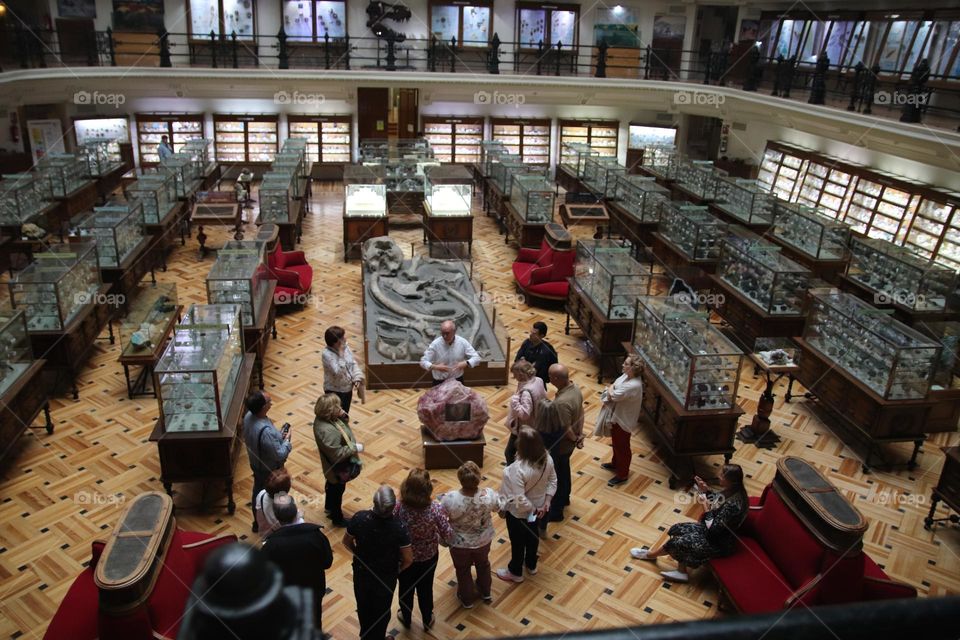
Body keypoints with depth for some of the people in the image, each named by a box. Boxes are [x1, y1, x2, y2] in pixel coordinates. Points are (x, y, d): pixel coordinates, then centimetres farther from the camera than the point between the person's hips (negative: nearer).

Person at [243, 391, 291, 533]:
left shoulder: (249, 416, -15)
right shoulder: (266, 431, -41)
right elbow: (280, 455, -29)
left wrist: (278, 436, -3)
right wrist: (287, 440, -14)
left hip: (256, 464, 8)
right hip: (269, 470, -8)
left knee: (258, 493, 28)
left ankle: (258, 523, 51)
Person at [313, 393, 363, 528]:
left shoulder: (324, 418, -12)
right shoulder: (327, 431, -41)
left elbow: (342, 427, 6)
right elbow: (337, 454, -35)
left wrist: (343, 416, -15)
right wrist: (355, 448, -25)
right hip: (338, 468, -9)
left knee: (331, 486, 32)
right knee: (337, 491, 16)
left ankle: (329, 507, 58)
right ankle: (337, 518, 39)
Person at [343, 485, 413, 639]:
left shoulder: (359, 518, -27)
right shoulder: (399, 527, -32)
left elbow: (346, 542, -8)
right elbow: (408, 559, -21)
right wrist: (397, 569, 0)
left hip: (361, 572, 2)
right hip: (386, 576, -2)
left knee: (363, 607, 29)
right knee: (382, 610, 24)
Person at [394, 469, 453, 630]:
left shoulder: (400, 507, -29)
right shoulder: (435, 508, -29)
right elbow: (447, 535, -20)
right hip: (428, 557, 0)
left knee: (406, 588, 28)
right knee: (426, 589, 27)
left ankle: (406, 618, 53)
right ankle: (427, 620, 49)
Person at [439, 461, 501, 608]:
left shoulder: (450, 499, -37)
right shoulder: (489, 495, -32)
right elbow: (498, 508, -8)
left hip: (459, 544, -2)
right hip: (483, 540, 2)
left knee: (463, 570, 29)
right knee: (483, 564, 33)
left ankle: (467, 599, 52)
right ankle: (486, 592, 58)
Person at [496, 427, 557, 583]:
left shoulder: (518, 469, -39)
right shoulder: (547, 459, -19)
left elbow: (520, 500, -35)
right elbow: (553, 481, -4)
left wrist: (533, 509, -18)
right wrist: (546, 502, -3)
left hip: (519, 512, -6)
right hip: (537, 507, 6)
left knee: (517, 542, 20)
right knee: (532, 535, 31)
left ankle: (515, 572, 45)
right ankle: (531, 565, 55)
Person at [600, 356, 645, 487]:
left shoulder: (633, 386, -35)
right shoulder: (626, 376, -5)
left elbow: (613, 395, -30)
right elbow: (614, 385, 7)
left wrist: (610, 389, -10)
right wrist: (611, 391, -13)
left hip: (624, 420, -9)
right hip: (617, 416, 9)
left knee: (622, 447, 10)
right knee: (616, 443, 28)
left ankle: (622, 475, 28)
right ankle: (615, 464, 50)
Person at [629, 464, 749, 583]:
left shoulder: (733, 505, -36)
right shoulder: (732, 490, -8)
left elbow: (713, 530, -29)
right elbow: (717, 499, 13)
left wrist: (706, 507, -22)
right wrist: (706, 490, -4)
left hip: (719, 543, -9)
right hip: (714, 528, 9)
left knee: (676, 542, -3)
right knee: (677, 529, 7)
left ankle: (651, 554, 27)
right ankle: (682, 572, 15)